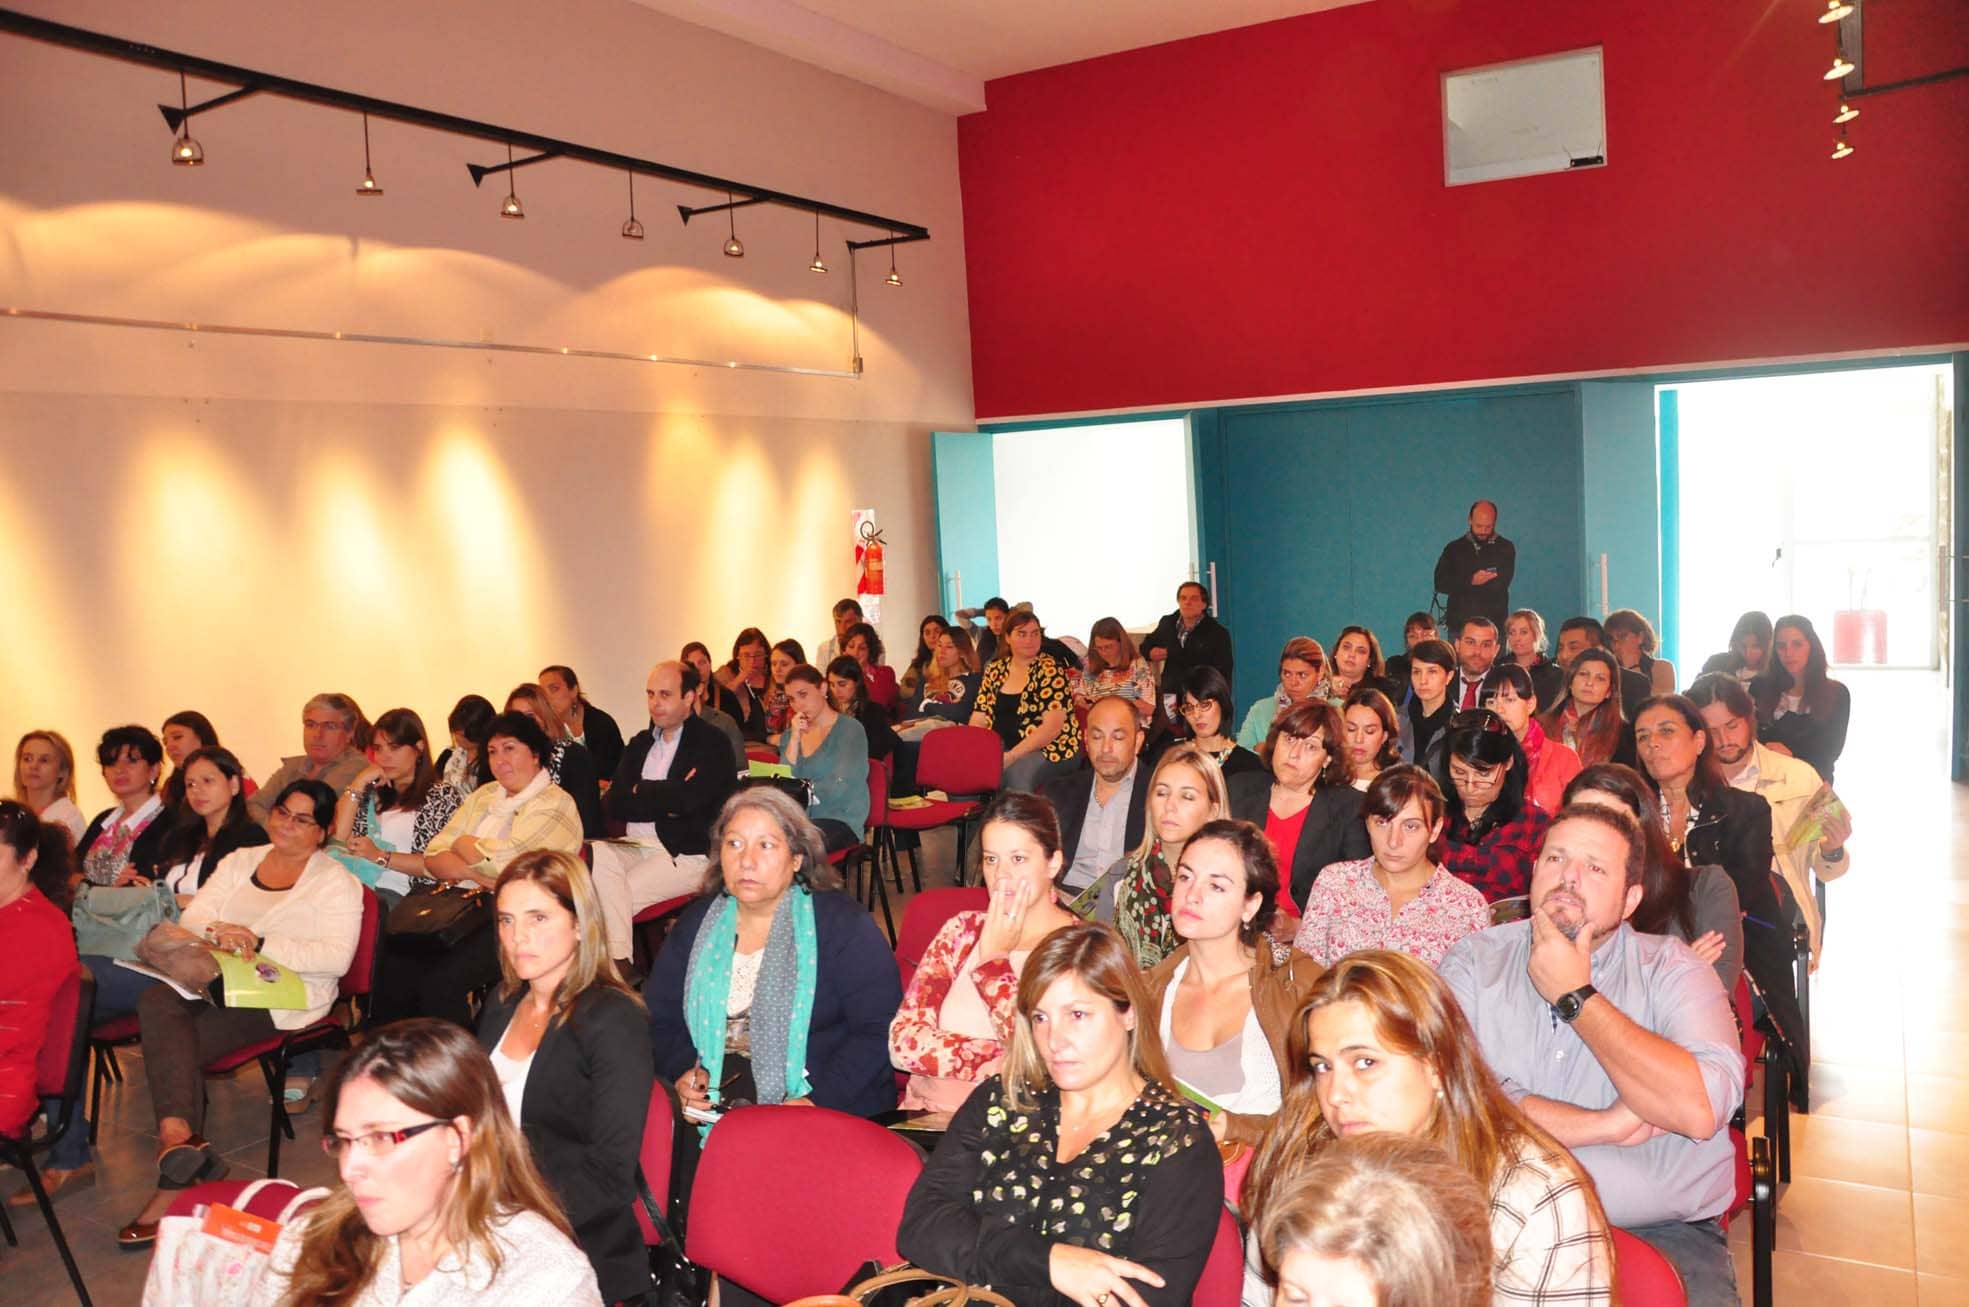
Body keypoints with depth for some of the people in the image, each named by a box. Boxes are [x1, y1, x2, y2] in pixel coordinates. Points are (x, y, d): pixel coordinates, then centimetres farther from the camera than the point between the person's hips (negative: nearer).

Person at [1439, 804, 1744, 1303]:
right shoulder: (1476, 959, 2)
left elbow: (1701, 1110, -17)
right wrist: (1606, 1125, -13)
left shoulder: (1672, 968, 1)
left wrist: (1574, 995, -13)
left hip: (1662, 1231, 2)